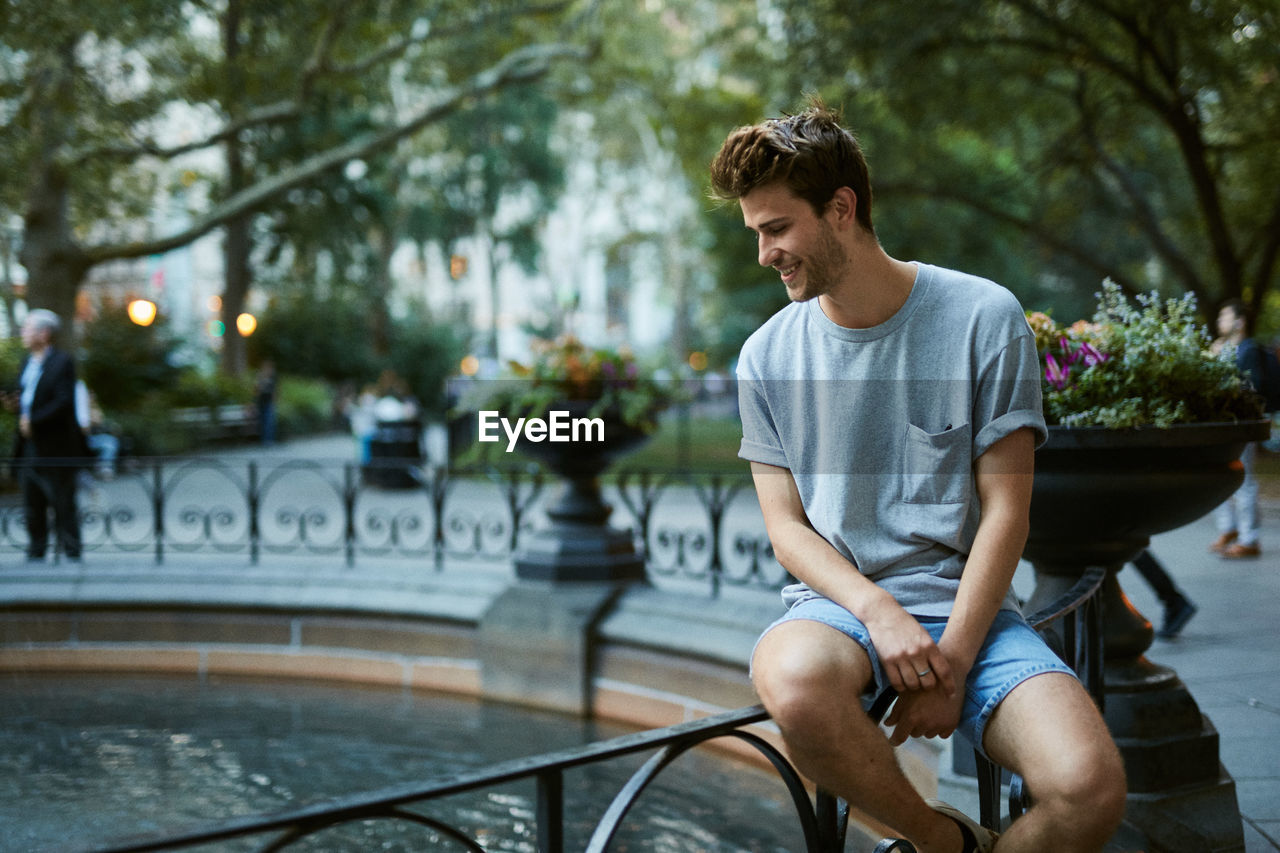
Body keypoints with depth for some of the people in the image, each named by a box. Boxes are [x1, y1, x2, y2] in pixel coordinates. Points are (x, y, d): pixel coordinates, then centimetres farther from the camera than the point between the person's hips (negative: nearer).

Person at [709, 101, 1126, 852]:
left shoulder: (984, 318, -3)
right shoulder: (769, 355, 5)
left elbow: (1004, 511, -4)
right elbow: (786, 525, 4)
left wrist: (951, 662, -13)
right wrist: (878, 609, -15)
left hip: (967, 602, -1)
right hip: (841, 599, 1)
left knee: (1089, 788, -28)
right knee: (793, 679, -37)